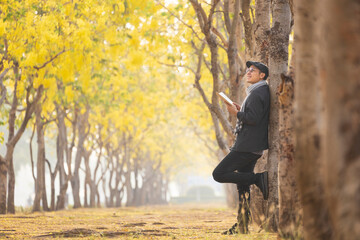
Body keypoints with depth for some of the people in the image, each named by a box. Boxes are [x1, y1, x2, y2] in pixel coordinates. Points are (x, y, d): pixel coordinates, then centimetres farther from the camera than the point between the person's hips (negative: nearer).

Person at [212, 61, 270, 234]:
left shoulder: (257, 94, -13)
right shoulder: (262, 92, 19)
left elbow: (253, 119, -23)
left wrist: (236, 113, -10)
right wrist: (241, 111, 13)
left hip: (247, 146, -10)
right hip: (252, 147, 10)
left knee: (219, 174, -11)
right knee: (242, 186, 12)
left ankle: (259, 179, -13)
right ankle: (242, 225, 12)